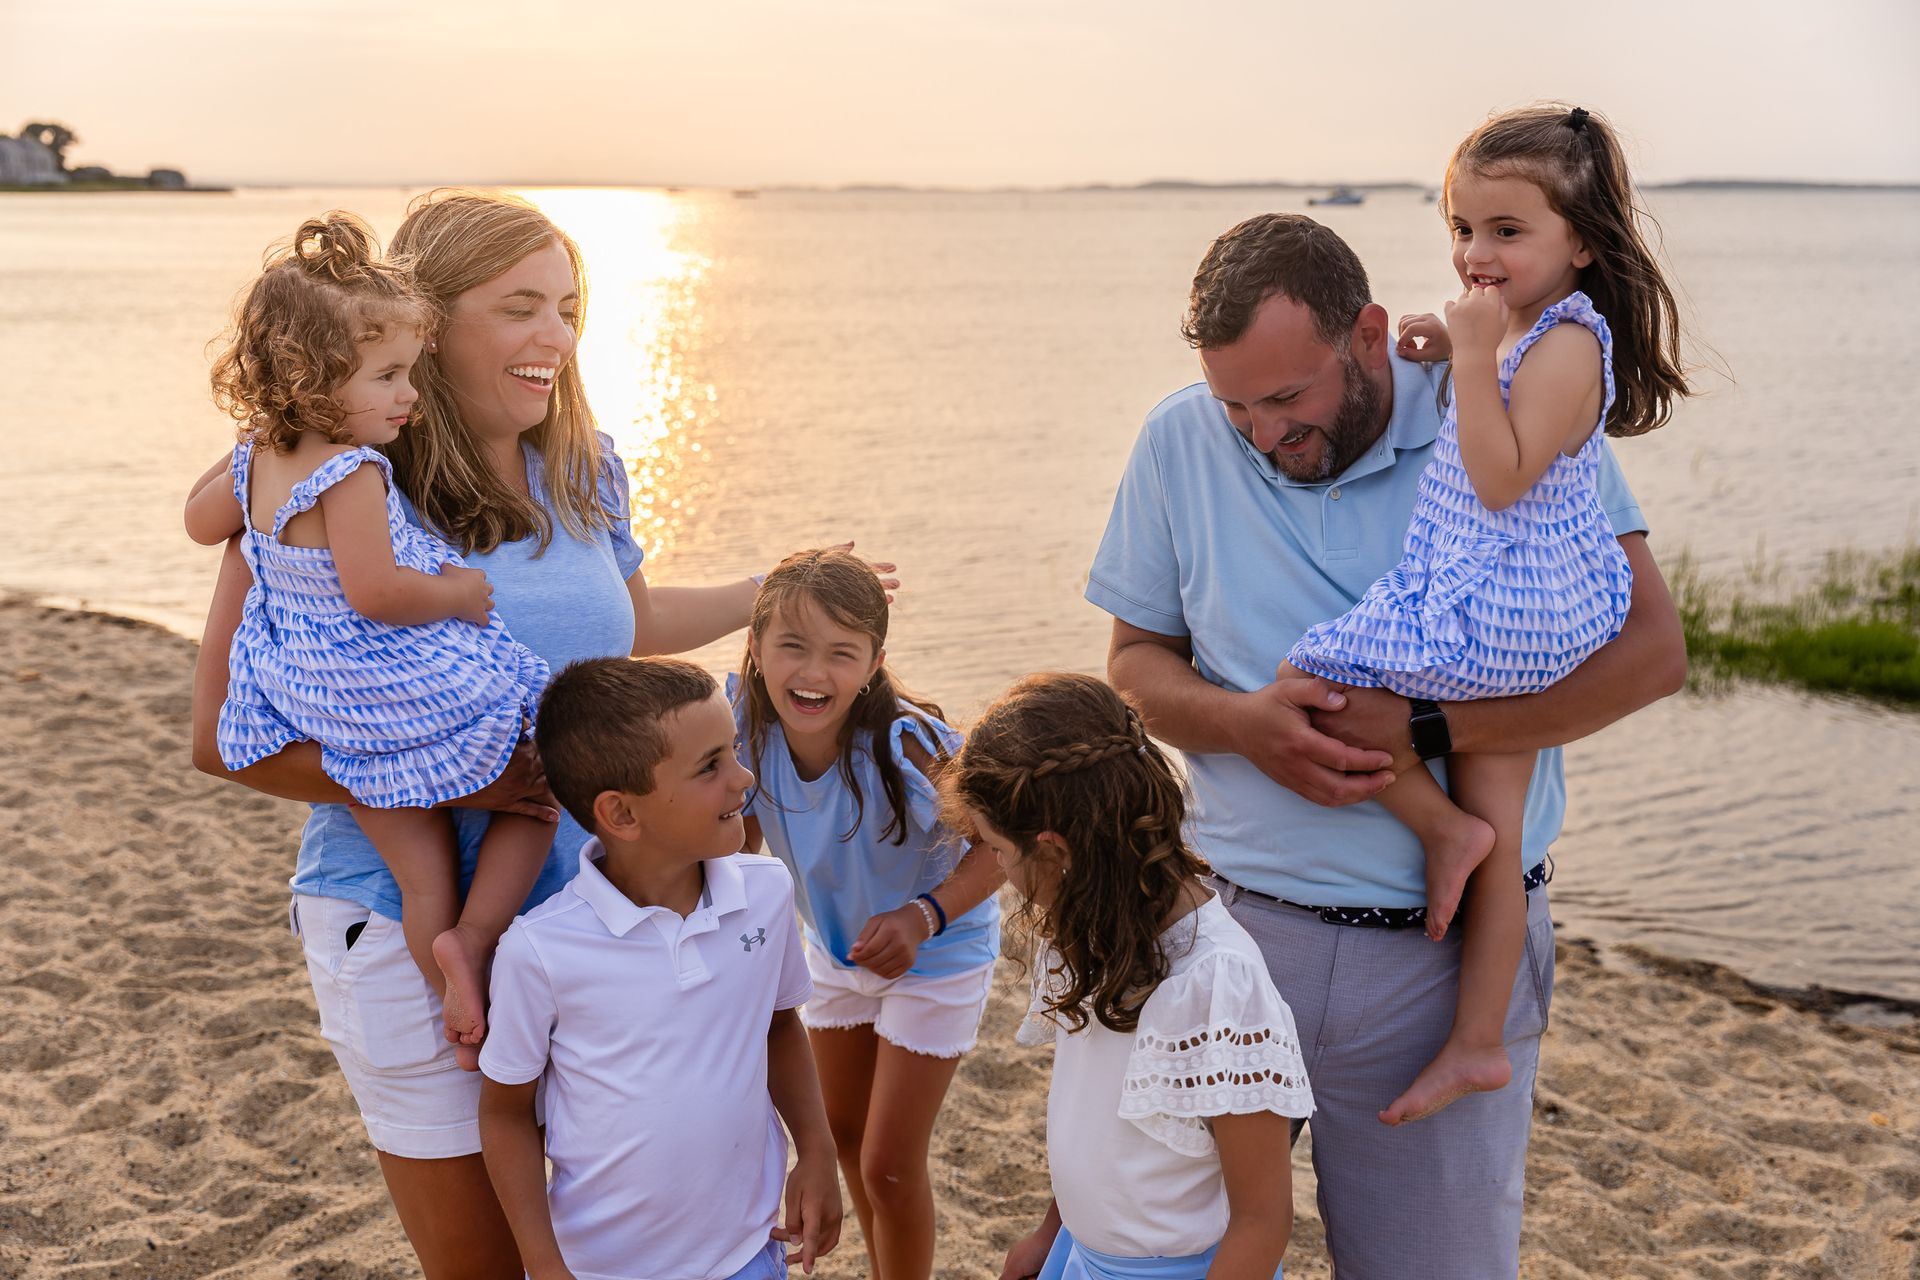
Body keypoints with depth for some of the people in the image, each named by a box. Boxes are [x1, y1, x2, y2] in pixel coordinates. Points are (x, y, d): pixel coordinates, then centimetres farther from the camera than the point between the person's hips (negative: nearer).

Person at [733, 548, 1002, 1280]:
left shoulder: (906, 745, -38)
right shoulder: (748, 727, -24)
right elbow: (742, 837, -7)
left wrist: (925, 915, -39)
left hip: (935, 955, -5)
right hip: (836, 946, 6)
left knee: (889, 1164, 2)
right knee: (842, 1133, 24)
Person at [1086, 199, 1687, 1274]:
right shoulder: (1181, 442, 1)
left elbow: (1649, 648, -10)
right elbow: (1136, 660, 9)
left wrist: (1426, 732, -18)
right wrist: (1240, 722, -13)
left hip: (1446, 957, -2)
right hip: (1233, 928, 2)